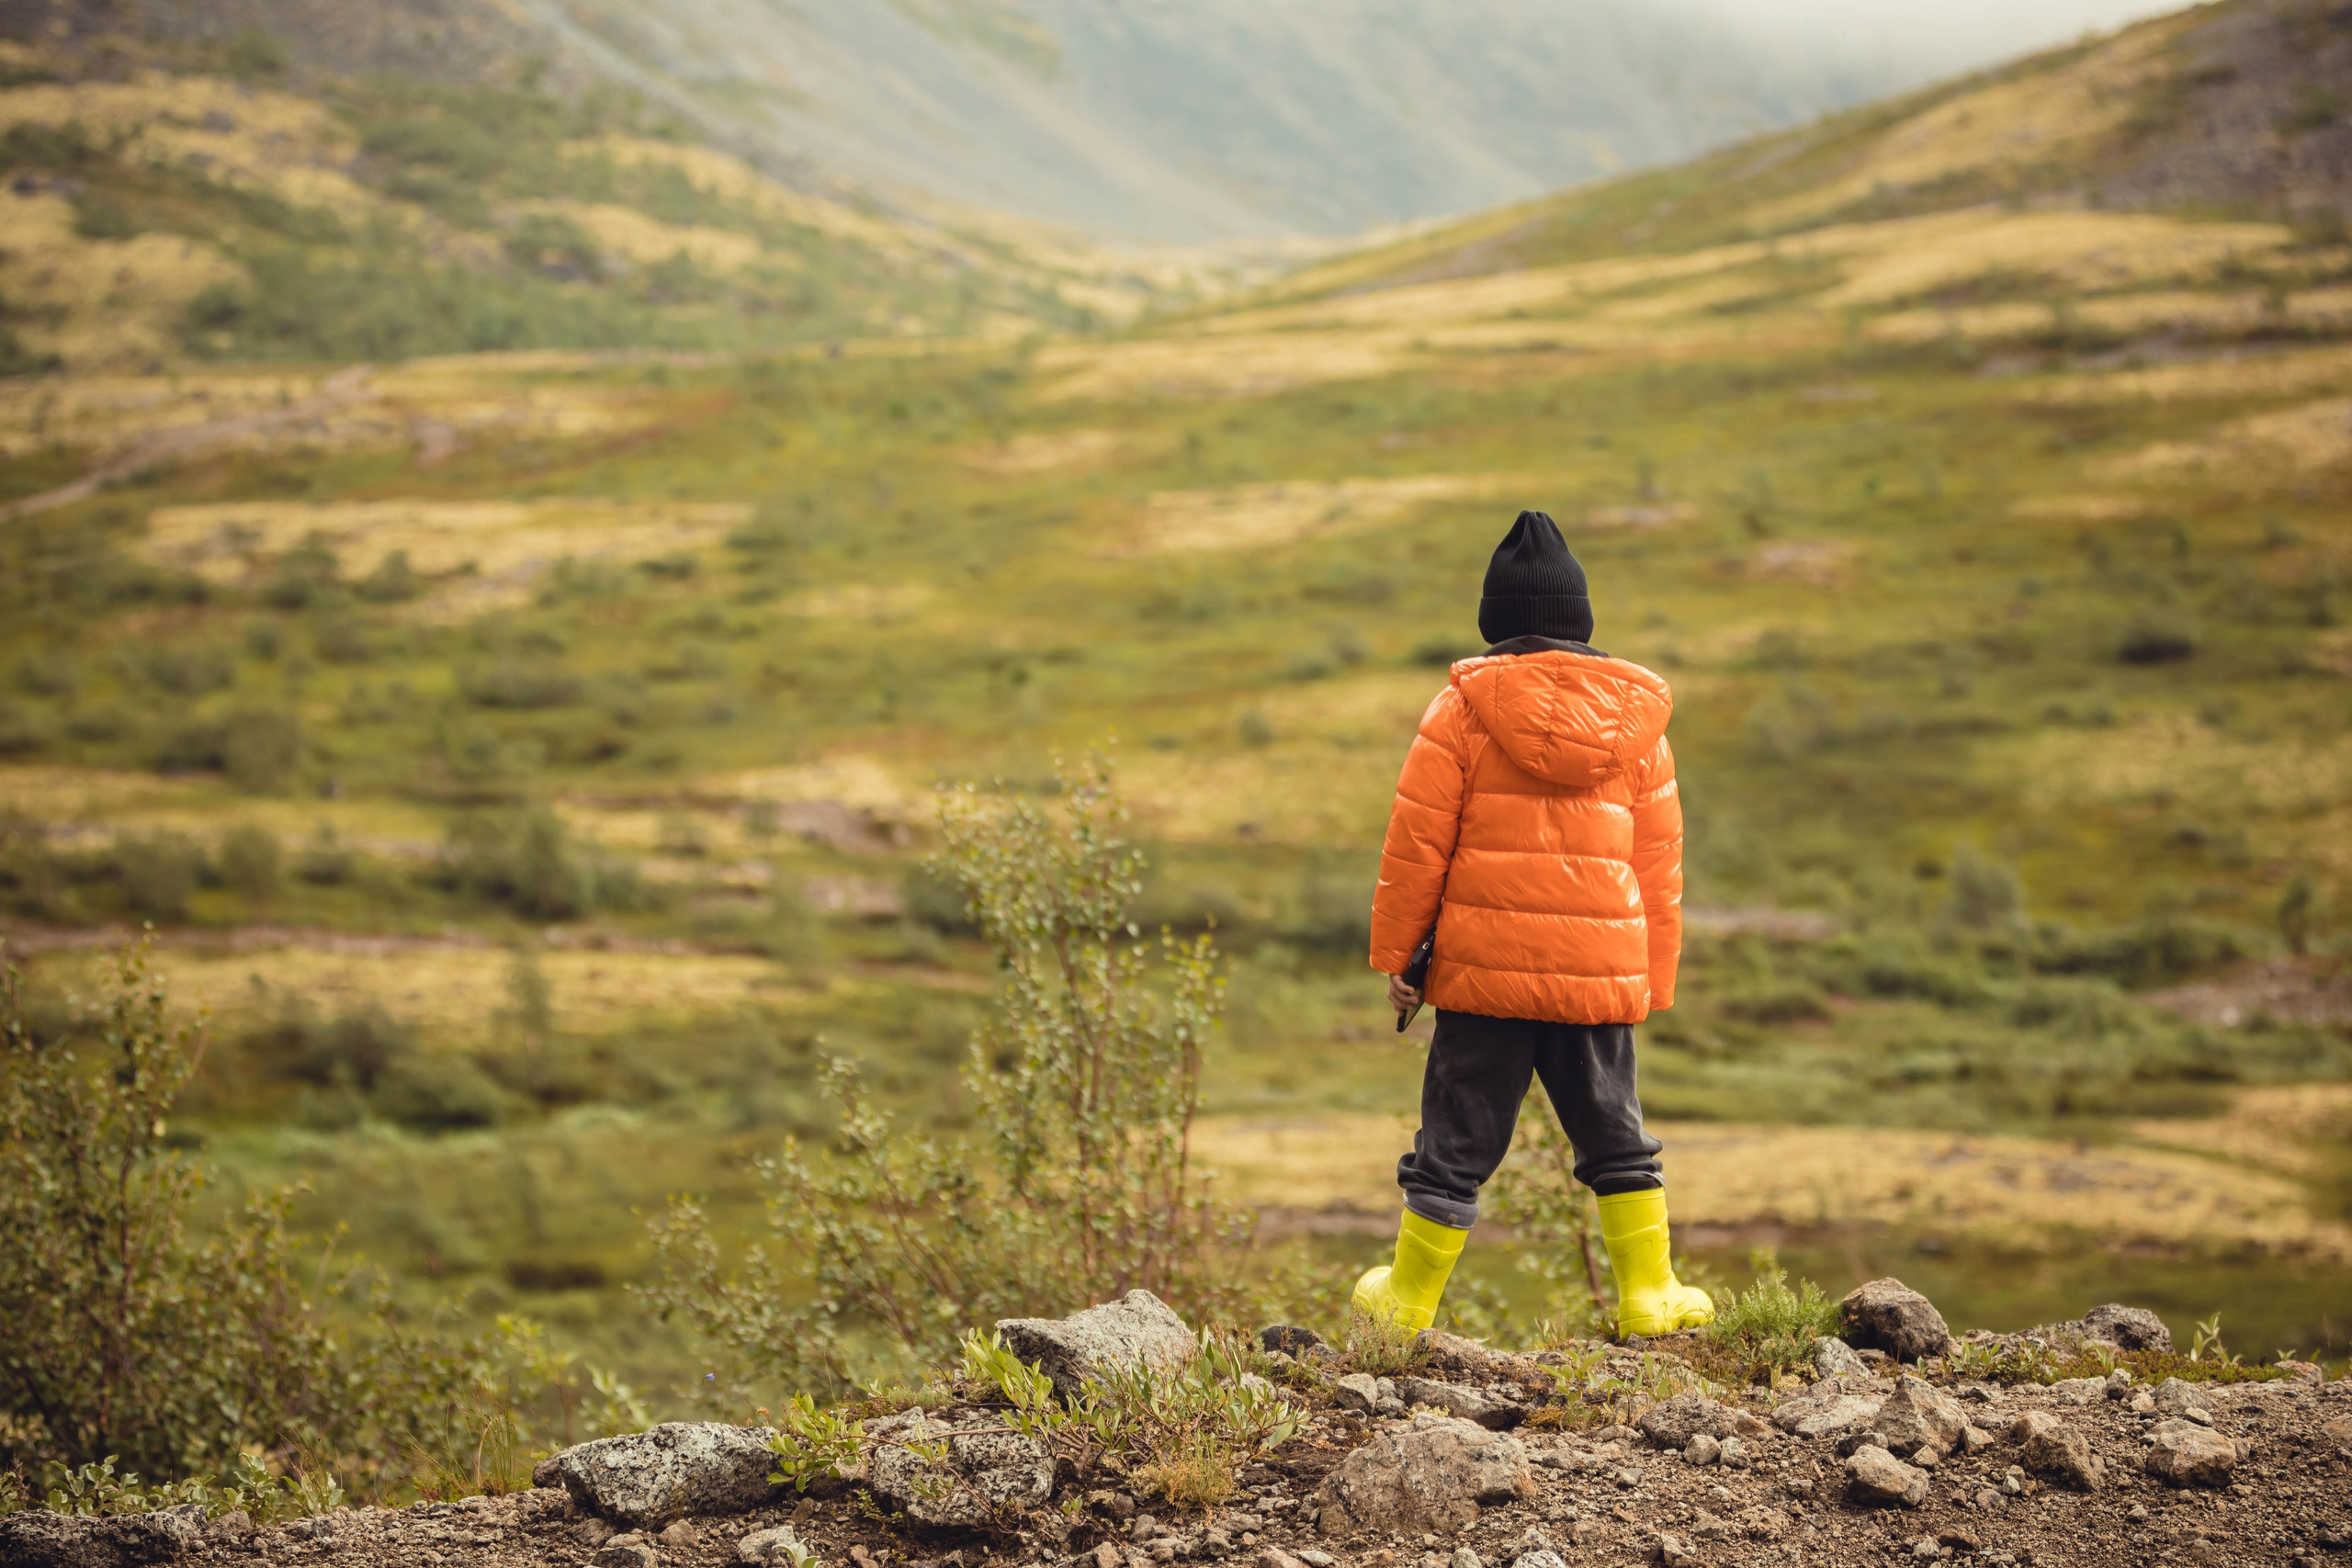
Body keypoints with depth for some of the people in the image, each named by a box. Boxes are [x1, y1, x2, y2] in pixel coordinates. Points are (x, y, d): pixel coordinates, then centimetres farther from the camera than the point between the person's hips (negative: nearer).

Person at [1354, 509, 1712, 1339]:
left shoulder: (1465, 707, -3)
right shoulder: (1633, 719, 8)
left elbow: (1417, 840, -4)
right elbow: (1661, 863, 13)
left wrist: (1394, 953, 5)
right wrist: (1653, 982, 20)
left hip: (1485, 966, -3)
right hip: (1602, 973, 3)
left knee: (1457, 1139, 5)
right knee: (1615, 1136, 17)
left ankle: (1409, 1299, 13)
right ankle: (1648, 1293, 18)